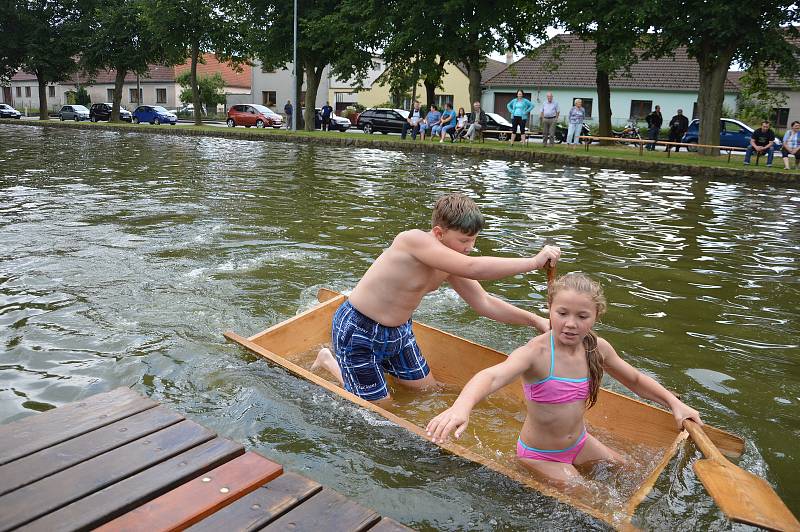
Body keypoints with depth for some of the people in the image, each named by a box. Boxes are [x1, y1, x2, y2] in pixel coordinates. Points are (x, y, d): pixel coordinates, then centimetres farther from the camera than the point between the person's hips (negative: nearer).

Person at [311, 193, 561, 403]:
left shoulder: (449, 265, -6)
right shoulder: (414, 239, -32)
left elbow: (484, 303, 0)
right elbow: (472, 268, -43)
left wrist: (535, 320, -8)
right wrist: (533, 262, -37)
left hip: (398, 330, 8)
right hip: (358, 331, -8)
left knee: (426, 388, 17)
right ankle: (331, 361, 24)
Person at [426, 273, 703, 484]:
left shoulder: (597, 348, -12)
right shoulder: (535, 352, -32)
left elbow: (634, 380, 9)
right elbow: (492, 376, -53)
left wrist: (674, 403, 0)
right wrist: (461, 406, -72)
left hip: (579, 442, 6)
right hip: (540, 454, -6)